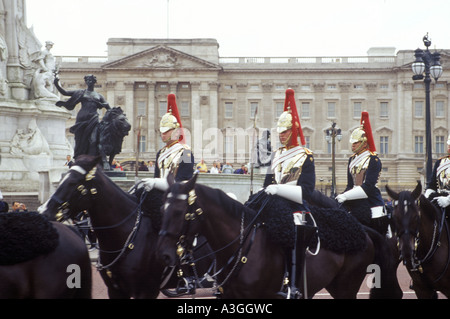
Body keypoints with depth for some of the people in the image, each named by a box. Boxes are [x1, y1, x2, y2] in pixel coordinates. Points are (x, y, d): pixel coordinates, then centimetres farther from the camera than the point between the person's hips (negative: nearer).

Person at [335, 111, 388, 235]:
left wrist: (345, 196, -20)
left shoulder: (373, 160, -8)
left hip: (371, 206, -6)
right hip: (355, 206, 6)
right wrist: (341, 197, -3)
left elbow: (368, 187, -17)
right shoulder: (352, 160, 14)